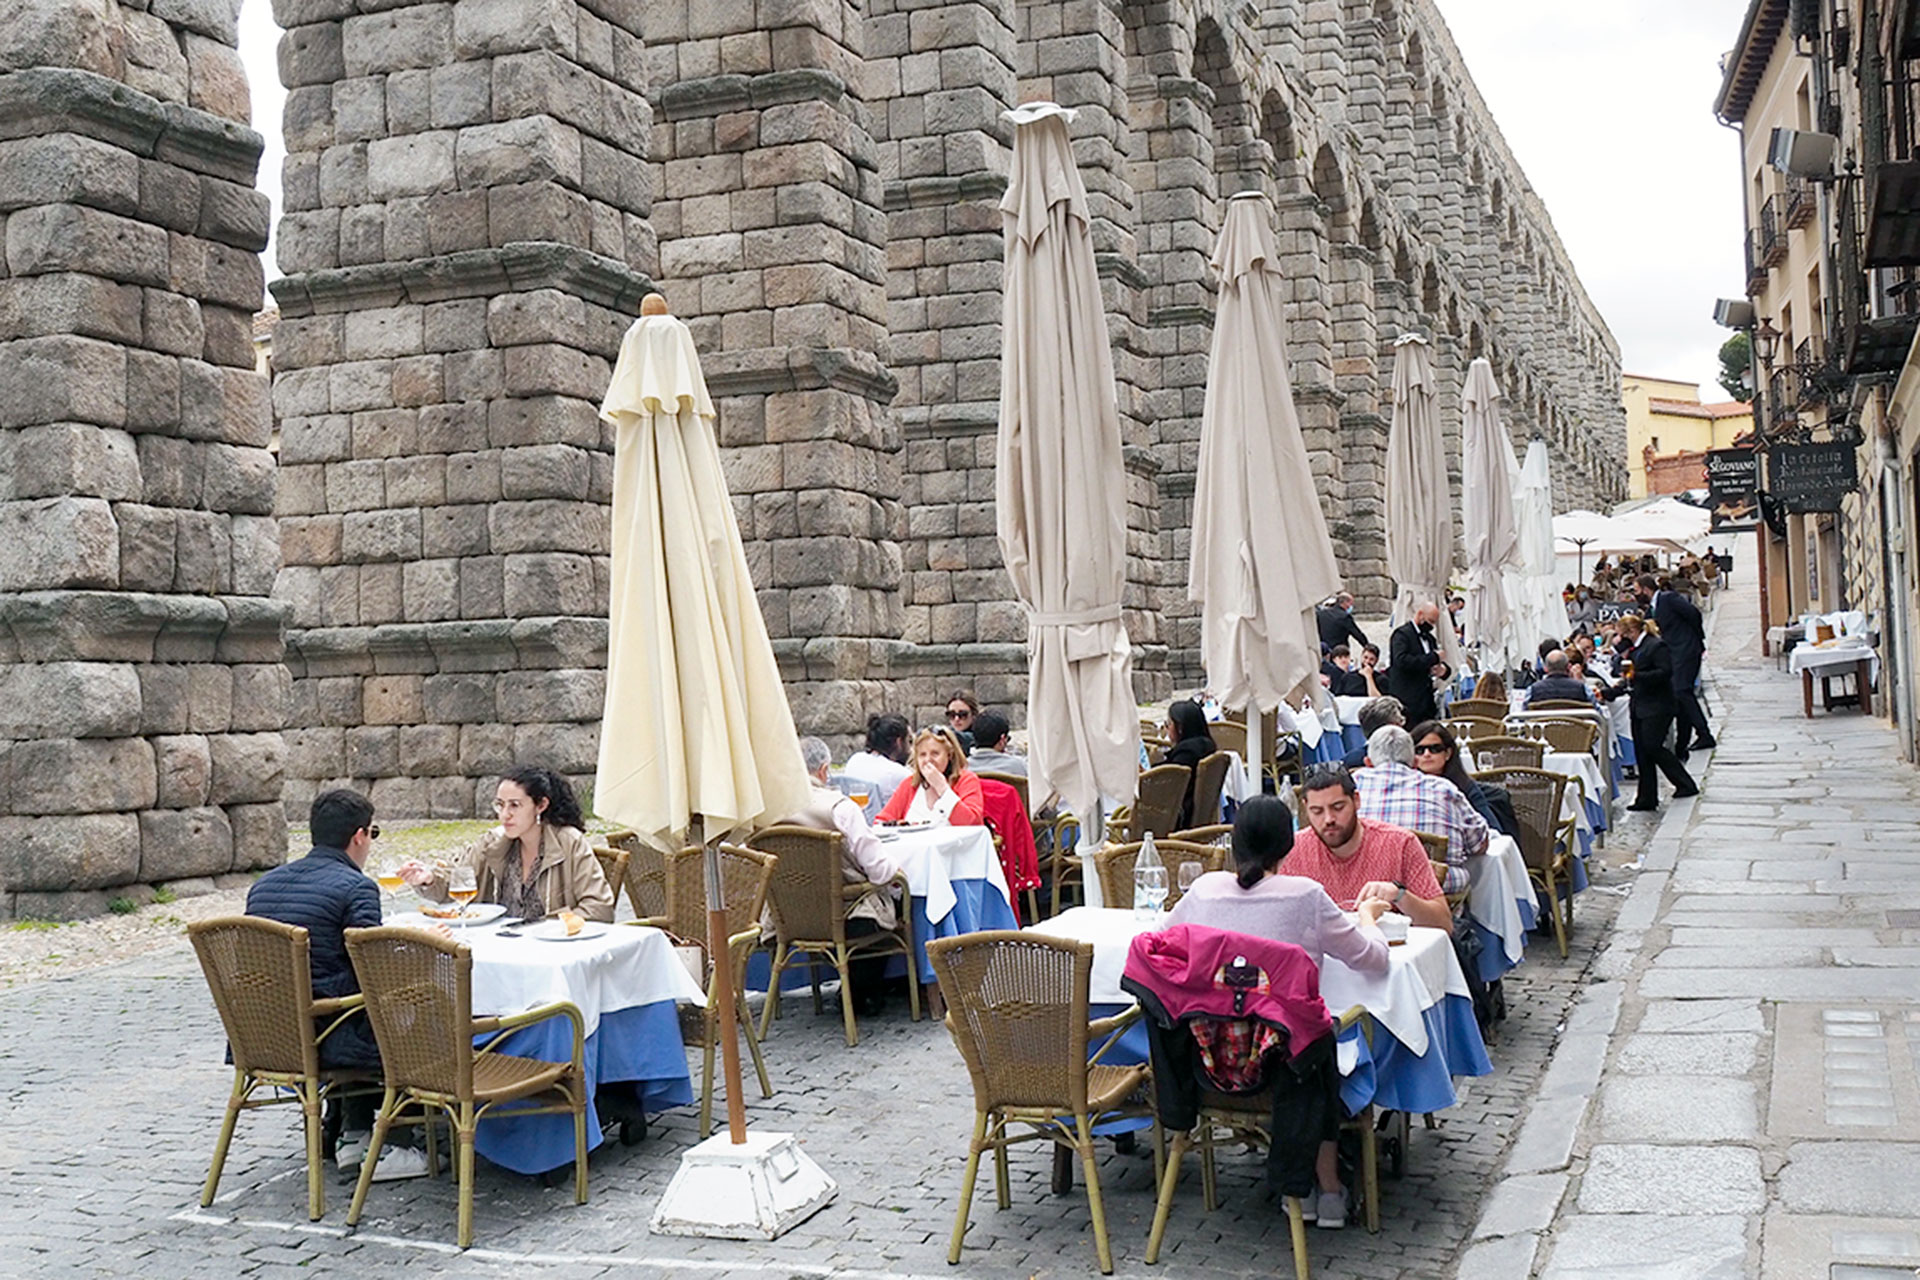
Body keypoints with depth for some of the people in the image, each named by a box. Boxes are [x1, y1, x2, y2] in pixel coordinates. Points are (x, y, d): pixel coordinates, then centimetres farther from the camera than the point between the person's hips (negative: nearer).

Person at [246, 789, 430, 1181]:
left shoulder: (263, 884, 13)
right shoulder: (356, 888, -11)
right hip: (321, 1038, -8)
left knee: (366, 1020, 32)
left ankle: (353, 1137, 29)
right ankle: (394, 1149, 13)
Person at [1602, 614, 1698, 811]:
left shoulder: (1656, 646, -11)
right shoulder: (1634, 649, 15)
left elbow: (1665, 672, -20)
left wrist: (1636, 675, -24)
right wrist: (1608, 694, 14)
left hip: (1656, 707, -9)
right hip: (1639, 706, 9)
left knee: (1652, 746, -12)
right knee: (1641, 751, 7)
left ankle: (1685, 785, 1)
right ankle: (1647, 798, 11)